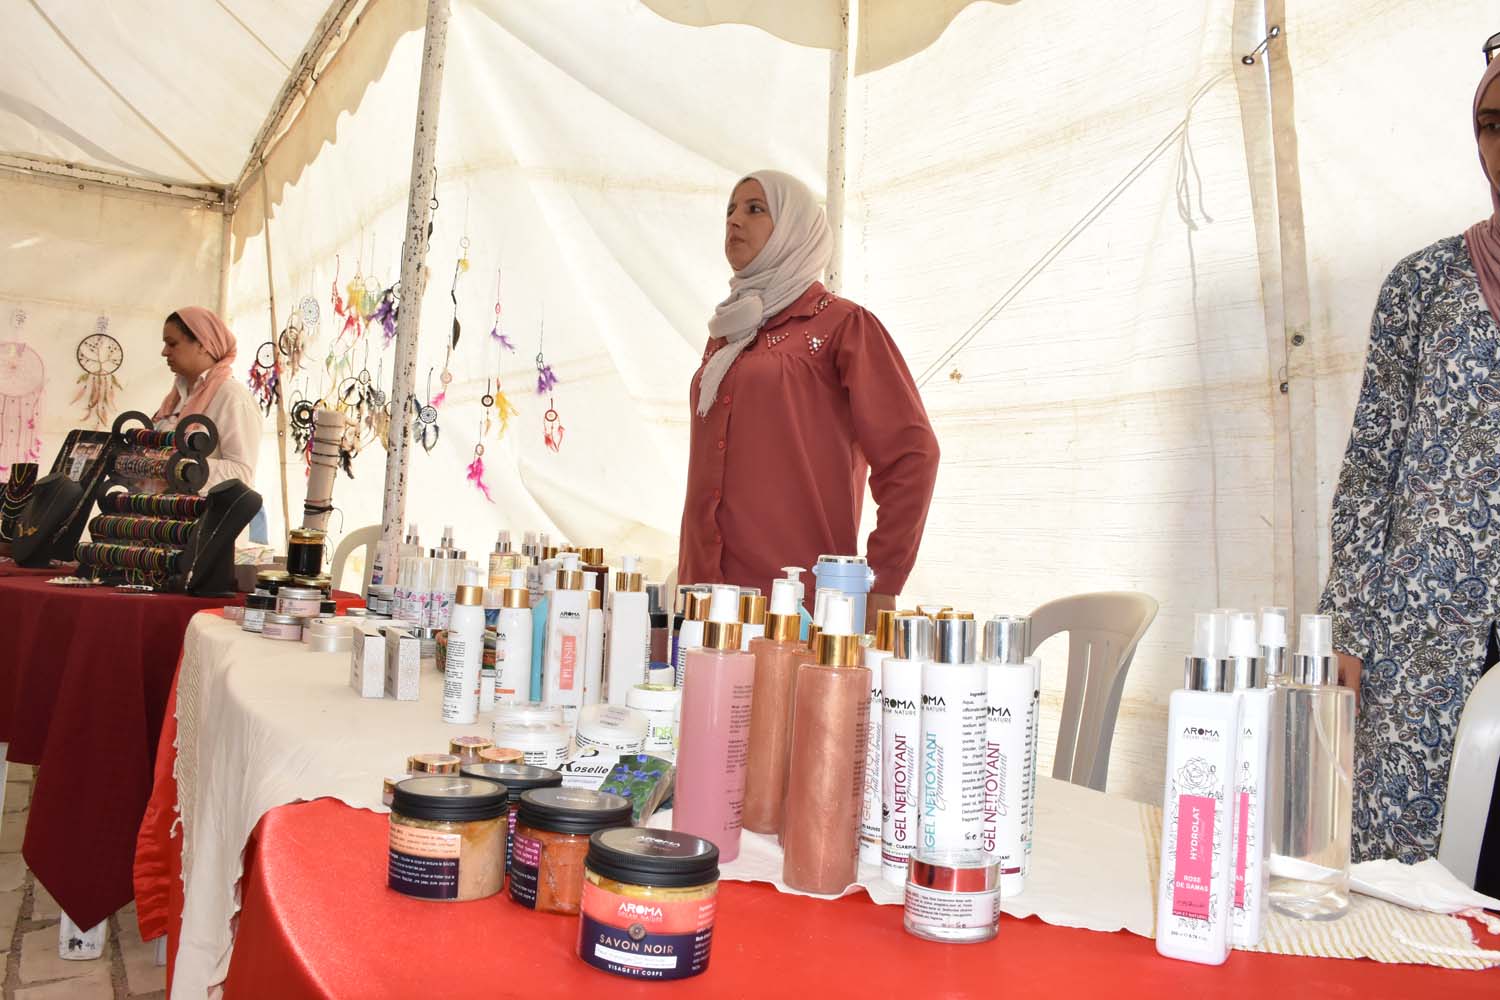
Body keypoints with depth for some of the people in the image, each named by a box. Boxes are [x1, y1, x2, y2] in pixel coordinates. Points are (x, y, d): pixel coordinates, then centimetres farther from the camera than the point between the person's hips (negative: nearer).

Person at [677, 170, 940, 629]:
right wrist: (690, 576, 18)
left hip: (799, 593, -6)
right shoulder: (725, 333, 18)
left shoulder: (841, 324, -2)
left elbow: (910, 453, -8)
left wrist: (882, 586, -11)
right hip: (708, 588, 6)